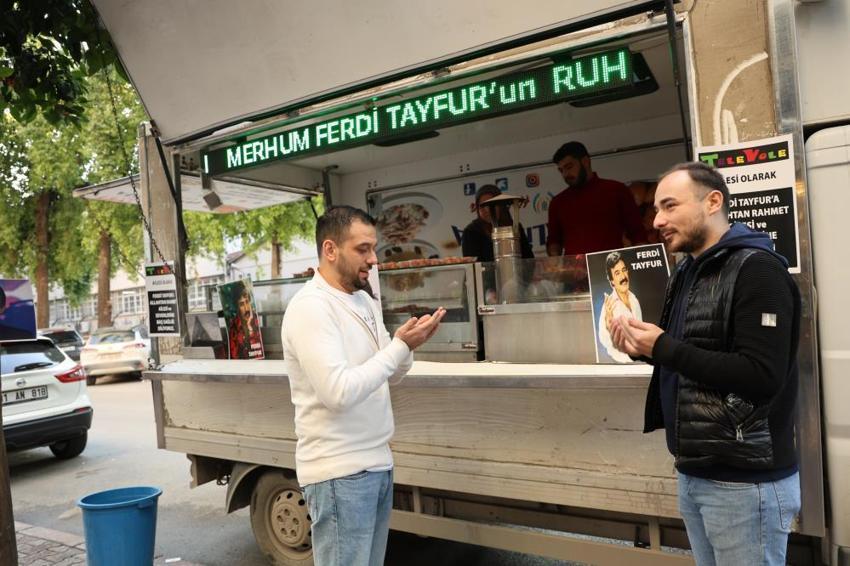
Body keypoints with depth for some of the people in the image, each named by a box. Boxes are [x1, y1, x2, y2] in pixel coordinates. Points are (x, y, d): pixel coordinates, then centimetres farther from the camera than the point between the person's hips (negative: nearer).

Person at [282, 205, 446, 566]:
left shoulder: (364, 301, 10)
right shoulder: (310, 307, -17)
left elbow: (390, 373, 14)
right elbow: (339, 392, -26)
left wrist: (407, 345, -6)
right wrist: (401, 345, -20)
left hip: (377, 463, 8)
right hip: (340, 473, -8)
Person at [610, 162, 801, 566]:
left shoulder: (756, 268, -15)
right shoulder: (686, 273, 12)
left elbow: (761, 376, -24)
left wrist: (664, 347, -20)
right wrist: (645, 348, 0)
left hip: (744, 482, -8)